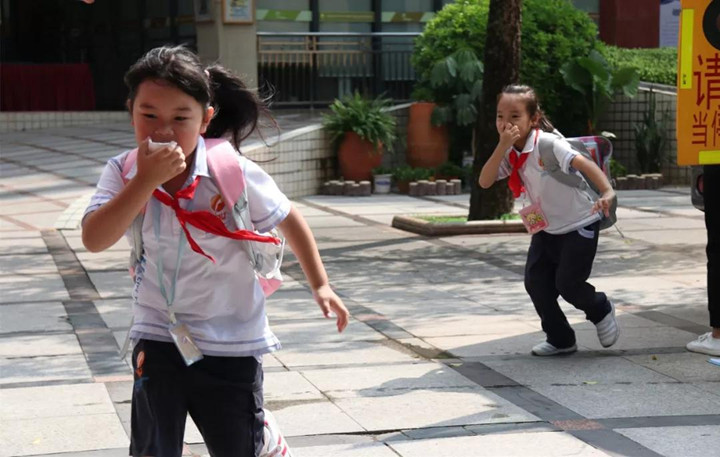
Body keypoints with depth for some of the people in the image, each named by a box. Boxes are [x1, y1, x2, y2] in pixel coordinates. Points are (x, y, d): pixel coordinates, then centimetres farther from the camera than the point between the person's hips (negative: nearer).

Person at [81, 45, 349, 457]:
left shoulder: (235, 174, -17)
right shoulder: (124, 172, -11)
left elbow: (290, 220, 0)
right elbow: (95, 240, -27)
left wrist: (321, 285, 1)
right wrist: (147, 180, -33)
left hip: (231, 342, -2)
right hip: (159, 338, 2)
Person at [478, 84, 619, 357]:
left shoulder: (547, 143, -25)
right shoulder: (510, 154, -4)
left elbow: (583, 163, -37)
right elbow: (485, 182, -15)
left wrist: (607, 192, -53)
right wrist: (503, 146, -26)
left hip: (578, 224, -7)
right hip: (547, 228, 7)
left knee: (568, 283, -9)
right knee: (535, 282, -1)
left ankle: (601, 310, 23)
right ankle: (560, 339, 16)